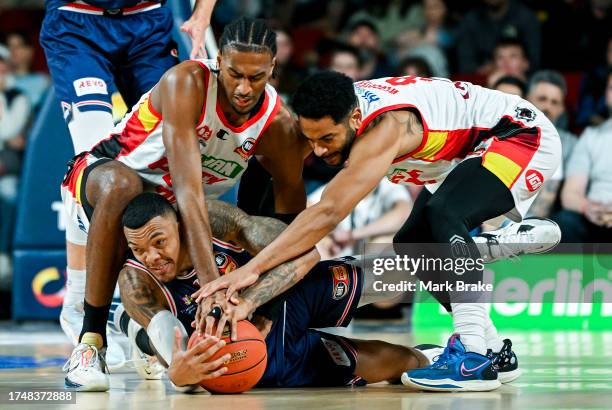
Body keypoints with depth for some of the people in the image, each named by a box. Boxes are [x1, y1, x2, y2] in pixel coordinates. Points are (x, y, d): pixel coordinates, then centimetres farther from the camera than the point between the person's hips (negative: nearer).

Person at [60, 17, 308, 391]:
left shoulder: (278, 125, -17)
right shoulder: (187, 83, -31)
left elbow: (292, 223, -9)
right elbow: (187, 189, -41)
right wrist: (211, 282, -50)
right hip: (100, 176, -6)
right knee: (122, 184, -40)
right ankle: (90, 343, -34)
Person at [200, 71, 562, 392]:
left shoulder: (385, 127, -37)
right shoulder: (330, 117, -10)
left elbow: (329, 212, -44)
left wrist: (252, 268, -48)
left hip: (523, 135, -10)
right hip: (469, 154, 10)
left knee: (444, 213, -33)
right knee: (412, 244, 7)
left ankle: (475, 359, -33)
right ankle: (495, 350, 16)